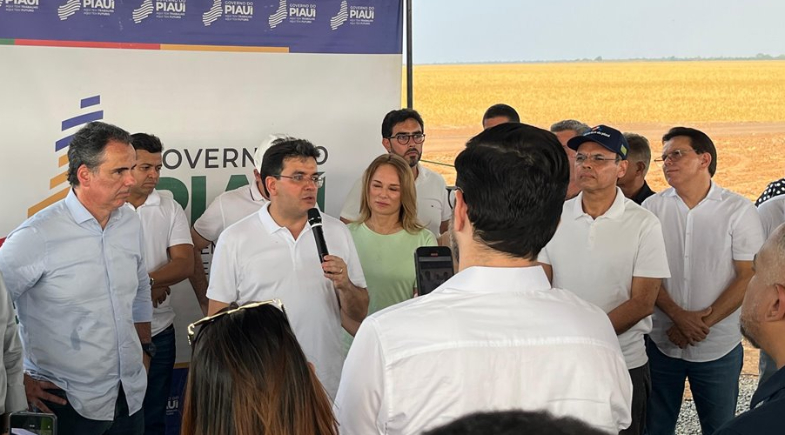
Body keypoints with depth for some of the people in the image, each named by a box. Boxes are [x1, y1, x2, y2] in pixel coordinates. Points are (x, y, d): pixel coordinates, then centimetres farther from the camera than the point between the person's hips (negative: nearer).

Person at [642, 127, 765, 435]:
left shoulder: (739, 210, -6)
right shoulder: (653, 208, 0)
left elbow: (748, 277, -8)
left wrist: (703, 324, -14)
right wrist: (679, 316, -15)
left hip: (718, 348, -2)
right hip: (661, 343, 2)